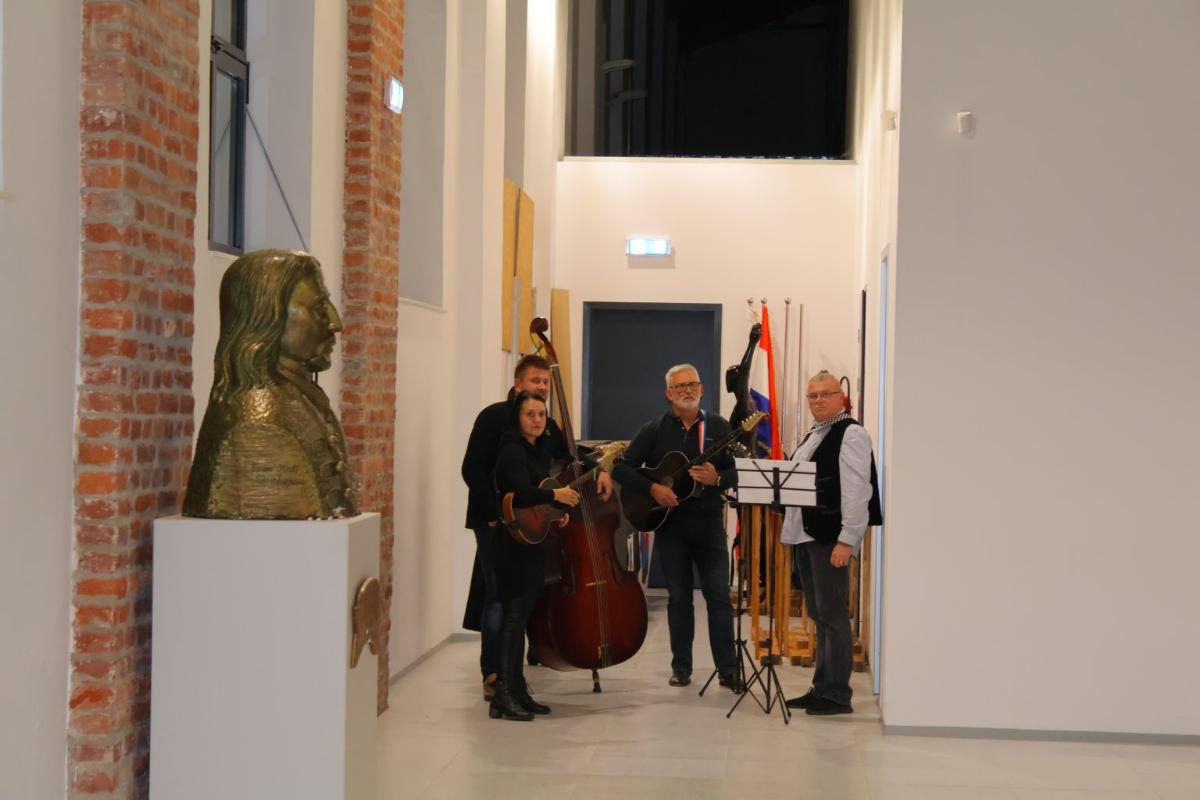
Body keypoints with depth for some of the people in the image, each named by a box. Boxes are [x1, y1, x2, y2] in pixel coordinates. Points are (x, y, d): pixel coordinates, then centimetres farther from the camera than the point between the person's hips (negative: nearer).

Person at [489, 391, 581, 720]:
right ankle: (503, 696, -7)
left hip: (532, 543, 9)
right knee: (515, 616, -9)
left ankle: (517, 692, 18)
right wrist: (555, 495, -15)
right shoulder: (512, 451, -13)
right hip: (515, 544, -9)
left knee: (520, 617, 12)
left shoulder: (539, 450, 15)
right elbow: (522, 492, -27)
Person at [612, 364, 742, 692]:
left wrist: (717, 478, -19)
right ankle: (681, 666, 17)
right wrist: (652, 488, -13)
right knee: (678, 597, 7)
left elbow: (740, 471, 2)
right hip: (669, 523, 0)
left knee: (719, 595, -3)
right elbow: (621, 468, 0)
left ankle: (728, 668, 1)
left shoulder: (719, 428, 4)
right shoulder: (654, 430, 3)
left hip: (709, 522, 0)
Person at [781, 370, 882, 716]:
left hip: (830, 539, -9)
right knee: (819, 616, 14)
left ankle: (837, 695, -1)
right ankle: (822, 688, 21)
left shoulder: (851, 434, -9)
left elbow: (856, 491, -16)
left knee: (833, 616, -6)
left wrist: (847, 540, -21)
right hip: (805, 536, 9)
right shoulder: (812, 437, 19)